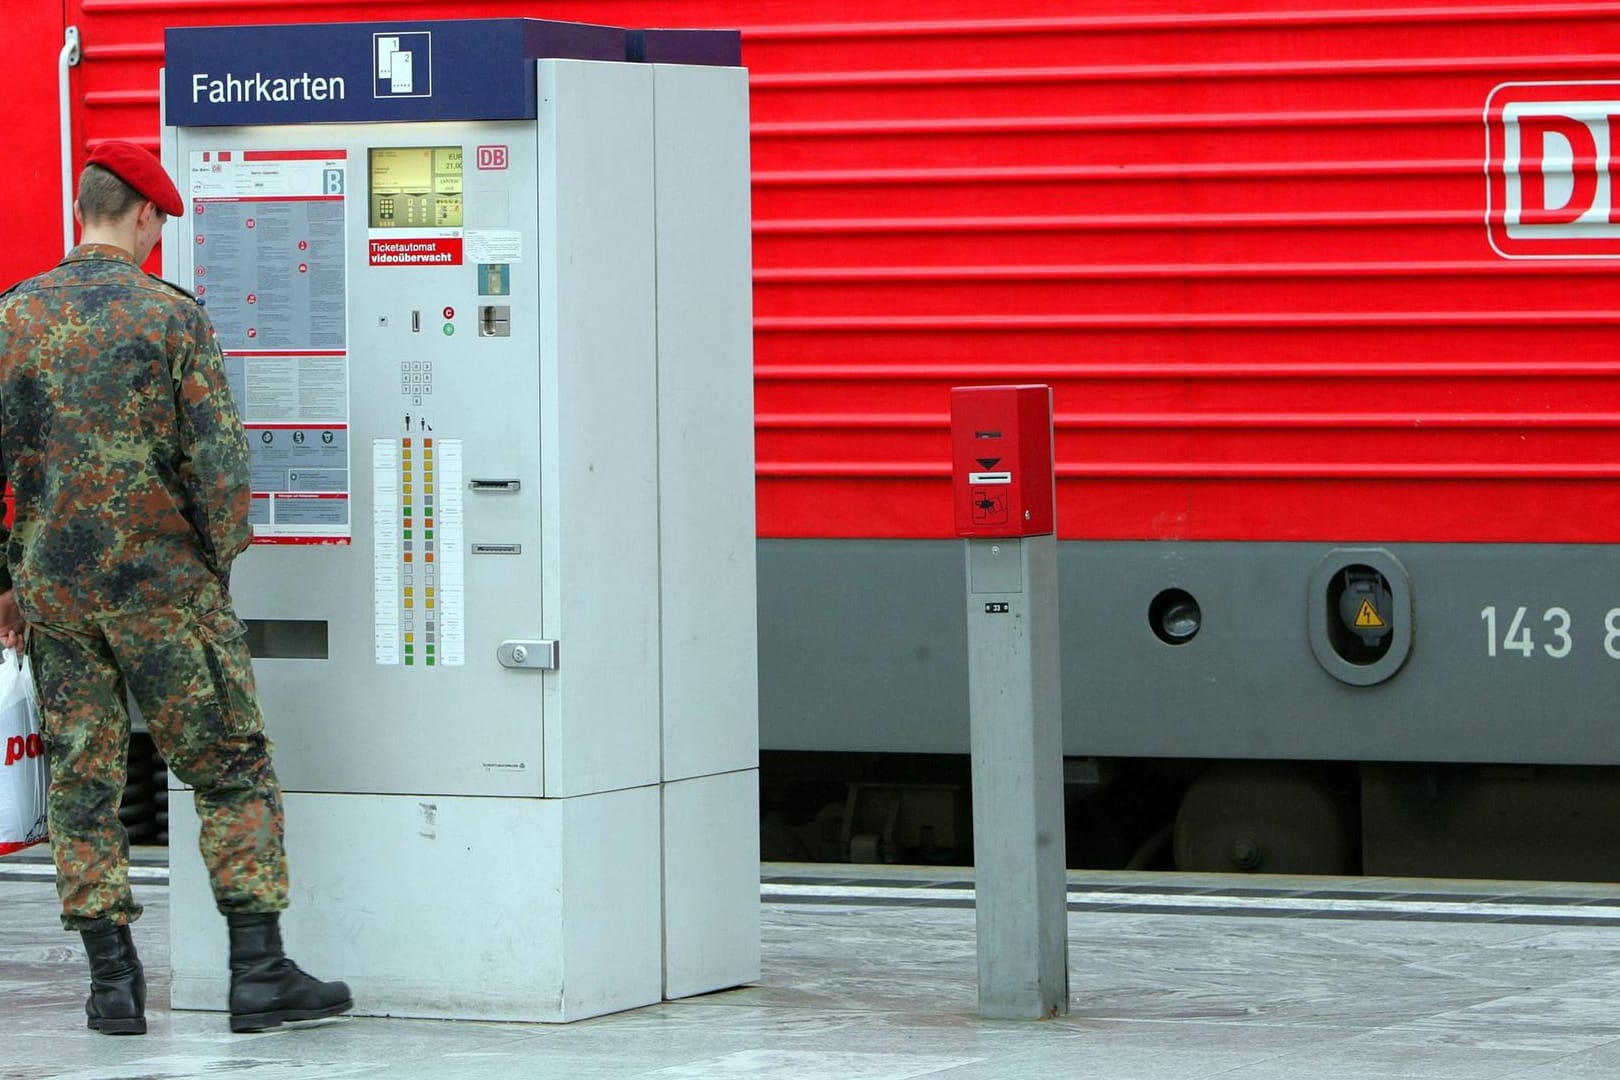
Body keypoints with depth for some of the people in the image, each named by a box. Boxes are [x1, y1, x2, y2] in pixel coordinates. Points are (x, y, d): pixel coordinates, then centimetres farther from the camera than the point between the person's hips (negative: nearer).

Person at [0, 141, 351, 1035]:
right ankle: (259, 972, 0)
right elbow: (216, 458, -10)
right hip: (162, 583, -3)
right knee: (232, 771, 4)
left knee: (82, 783, 9)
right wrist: (219, 560, 4)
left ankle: (113, 982, 7)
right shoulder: (171, 316, -7)